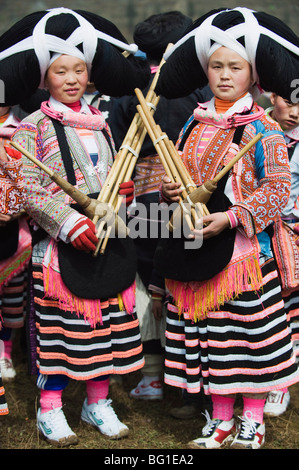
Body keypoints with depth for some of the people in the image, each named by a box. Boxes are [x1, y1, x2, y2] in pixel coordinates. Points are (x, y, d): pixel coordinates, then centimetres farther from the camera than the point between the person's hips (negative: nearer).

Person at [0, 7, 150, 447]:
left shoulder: (99, 123, 13)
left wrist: (122, 190, 0)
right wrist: (70, 223, -20)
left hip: (107, 237, 6)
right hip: (60, 243, -5)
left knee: (106, 320, 9)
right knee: (60, 323, 0)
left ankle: (98, 401, 23)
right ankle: (50, 408, 14)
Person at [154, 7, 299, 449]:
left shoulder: (262, 129, -7)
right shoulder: (194, 124, 10)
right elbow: (179, 172, 20)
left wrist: (231, 217, -21)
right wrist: (170, 190, -3)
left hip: (245, 246, -5)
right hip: (196, 243, 5)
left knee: (250, 329, 2)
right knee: (206, 330, 10)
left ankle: (252, 420, 17)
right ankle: (220, 419, 23)